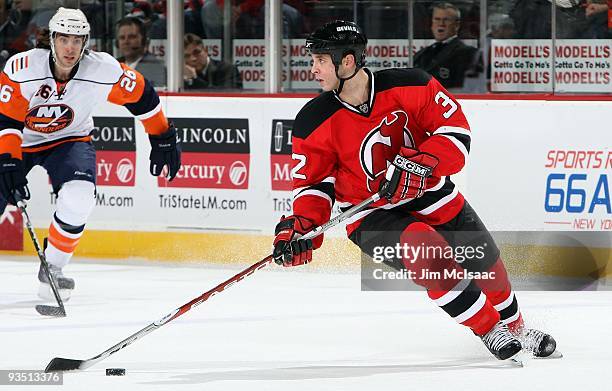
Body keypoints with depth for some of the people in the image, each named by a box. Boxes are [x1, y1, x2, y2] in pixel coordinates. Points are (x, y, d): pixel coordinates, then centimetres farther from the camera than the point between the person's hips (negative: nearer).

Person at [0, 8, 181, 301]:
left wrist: (163, 137, 0)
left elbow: (141, 95, -7)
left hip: (69, 139, 0)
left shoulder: (103, 71, -24)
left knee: (78, 198, -27)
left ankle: (52, 267, -5)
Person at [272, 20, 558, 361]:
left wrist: (420, 163, -31)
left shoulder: (409, 86, -17)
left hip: (429, 195, 2)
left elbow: (456, 129, -16)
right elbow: (314, 181, -4)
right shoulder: (315, 123, -13)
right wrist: (301, 225, -21)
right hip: (370, 215, -2)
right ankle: (489, 330, -14)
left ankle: (515, 326, 41)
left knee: (486, 265, 10)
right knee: (426, 253, -30)